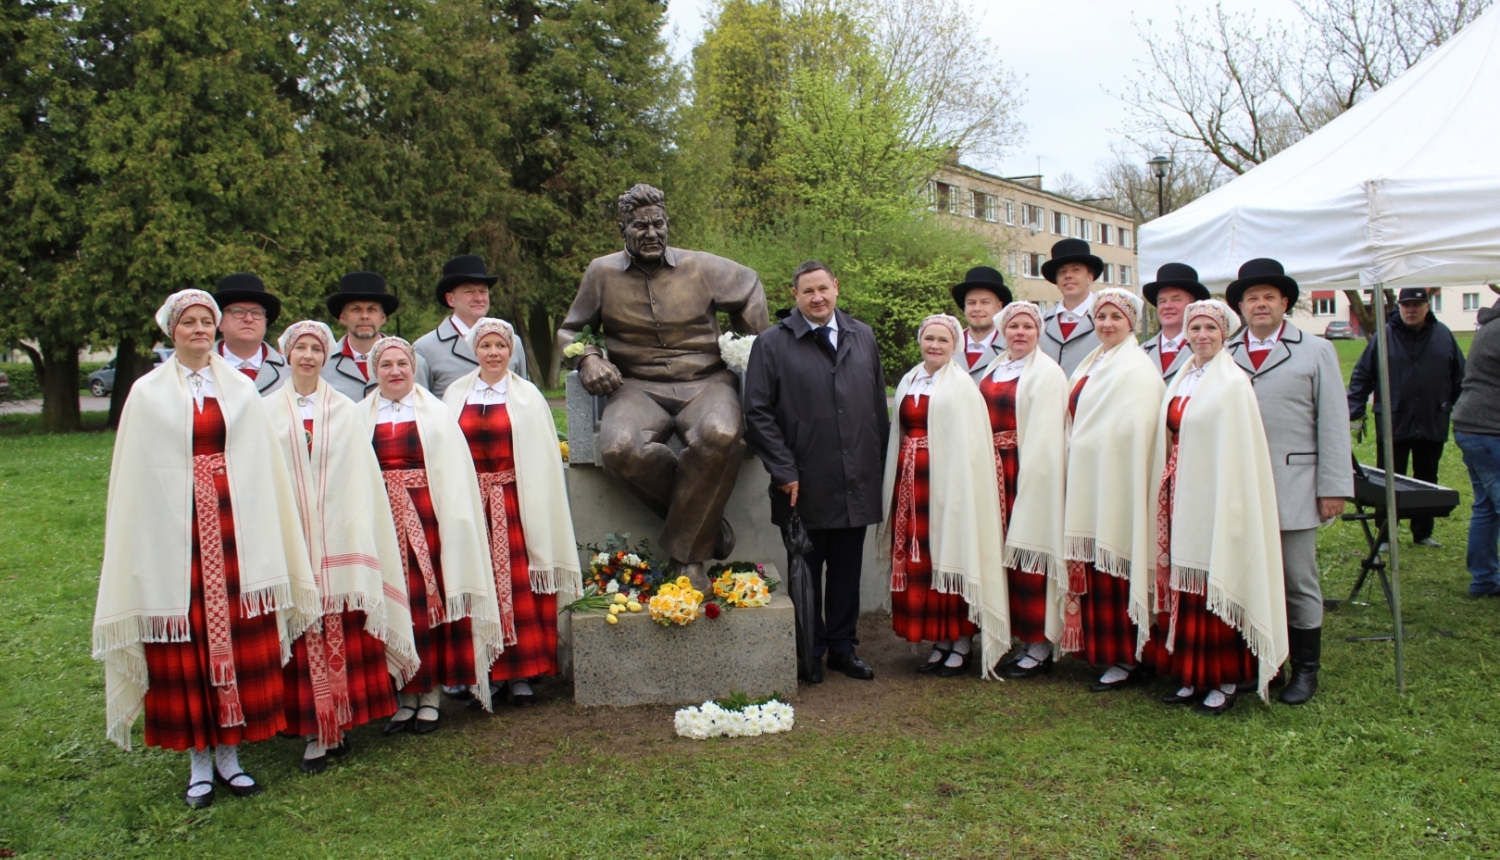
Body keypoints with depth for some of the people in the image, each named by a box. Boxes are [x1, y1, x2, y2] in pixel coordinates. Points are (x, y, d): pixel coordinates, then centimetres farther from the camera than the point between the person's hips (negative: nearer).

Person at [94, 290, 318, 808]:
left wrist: (264, 544, 1)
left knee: (238, 640, 4)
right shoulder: (148, 393, 4)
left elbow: (261, 466, 6)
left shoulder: (241, 389, 7)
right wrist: (139, 552, -2)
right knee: (184, 644, 4)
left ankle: (229, 755, 18)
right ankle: (199, 762, 16)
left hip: (234, 528, 1)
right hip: (174, 532, -1)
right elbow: (135, 476, 3)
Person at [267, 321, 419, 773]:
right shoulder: (269, 411, 7)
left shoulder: (346, 412, 7)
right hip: (290, 536, 0)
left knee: (344, 631, 2)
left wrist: (359, 535, -4)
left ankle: (341, 720, 14)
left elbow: (361, 478, 4)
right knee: (302, 633, -1)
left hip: (338, 536, 0)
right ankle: (314, 731, 5)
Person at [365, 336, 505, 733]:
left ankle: (430, 694, 12)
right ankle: (404, 695, 14)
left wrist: (452, 520, -10)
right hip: (383, 521, 1)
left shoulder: (436, 413, 4)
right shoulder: (361, 417, 9)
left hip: (428, 518, -1)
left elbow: (453, 473, -1)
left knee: (432, 600, 2)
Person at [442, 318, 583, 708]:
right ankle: (487, 673, 12)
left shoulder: (527, 396, 3)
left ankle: (521, 673, 6)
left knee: (519, 584, -2)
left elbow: (541, 459, 1)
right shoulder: (456, 395, 9)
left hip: (515, 503, -2)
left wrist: (535, 511, -6)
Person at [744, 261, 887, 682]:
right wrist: (784, 471, -9)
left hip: (857, 483, 3)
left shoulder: (863, 337, 11)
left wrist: (879, 463, 9)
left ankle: (843, 647, 26)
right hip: (806, 485, -3)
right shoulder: (772, 343, -2)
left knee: (847, 570, 11)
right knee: (807, 572, 9)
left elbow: (878, 405, 13)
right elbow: (758, 413, -4)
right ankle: (810, 652, 24)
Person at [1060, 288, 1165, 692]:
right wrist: (1074, 457, 13)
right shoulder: (1091, 364, 16)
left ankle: (1129, 659, 8)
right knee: (1094, 568, 10)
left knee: (1118, 571, -2)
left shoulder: (1138, 369, -10)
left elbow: (1137, 431, -17)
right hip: (1087, 483, 8)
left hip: (1118, 484, -8)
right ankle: (1104, 649, 20)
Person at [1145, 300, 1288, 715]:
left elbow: (1240, 453, -12)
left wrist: (1231, 506, -17)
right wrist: (1167, 491, 7)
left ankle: (1226, 679, 12)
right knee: (1183, 587, 9)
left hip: (1214, 497, -6)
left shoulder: (1234, 383, -7)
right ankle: (1191, 675, 19)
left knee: (1216, 587, 0)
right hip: (1180, 496, 6)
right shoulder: (1180, 382, 13)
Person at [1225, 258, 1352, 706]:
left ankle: (1304, 669, 17)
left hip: (1293, 489, -1)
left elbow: (1333, 424, 3)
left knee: (1299, 581, 5)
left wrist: (1334, 487, -3)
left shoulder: (1316, 352, 8)